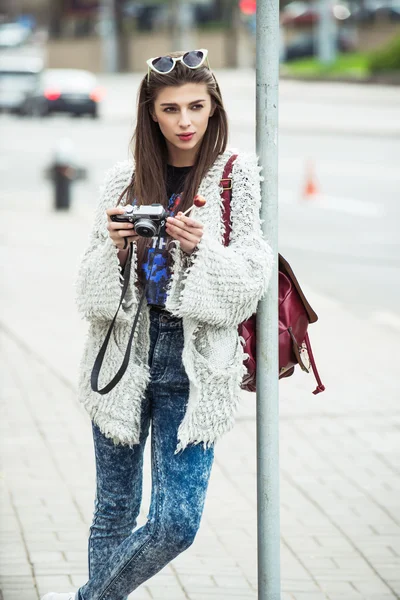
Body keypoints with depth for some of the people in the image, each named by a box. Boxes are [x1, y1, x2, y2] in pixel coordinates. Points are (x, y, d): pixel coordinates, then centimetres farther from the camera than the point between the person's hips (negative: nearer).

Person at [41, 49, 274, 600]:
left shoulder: (236, 177, 1)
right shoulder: (124, 181, 7)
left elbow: (252, 279, -4)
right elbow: (92, 292, 7)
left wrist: (202, 247, -20)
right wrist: (115, 248, -12)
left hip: (195, 365, -2)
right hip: (124, 355, 2)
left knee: (177, 522, -7)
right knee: (115, 511, 8)